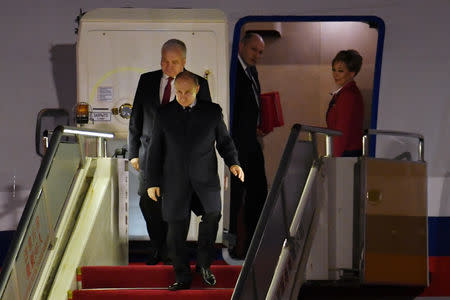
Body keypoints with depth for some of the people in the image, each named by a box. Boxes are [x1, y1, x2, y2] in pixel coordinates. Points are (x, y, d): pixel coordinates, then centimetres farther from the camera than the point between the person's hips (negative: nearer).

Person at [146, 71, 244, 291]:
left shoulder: (212, 111, 6)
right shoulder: (164, 113, 7)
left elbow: (224, 140, 14)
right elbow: (156, 149, 10)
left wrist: (233, 163, -4)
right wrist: (152, 182, 7)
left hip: (205, 177, -1)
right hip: (175, 179, 1)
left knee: (212, 213, -22)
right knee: (176, 230, -1)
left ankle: (204, 263, -2)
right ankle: (182, 277, 13)